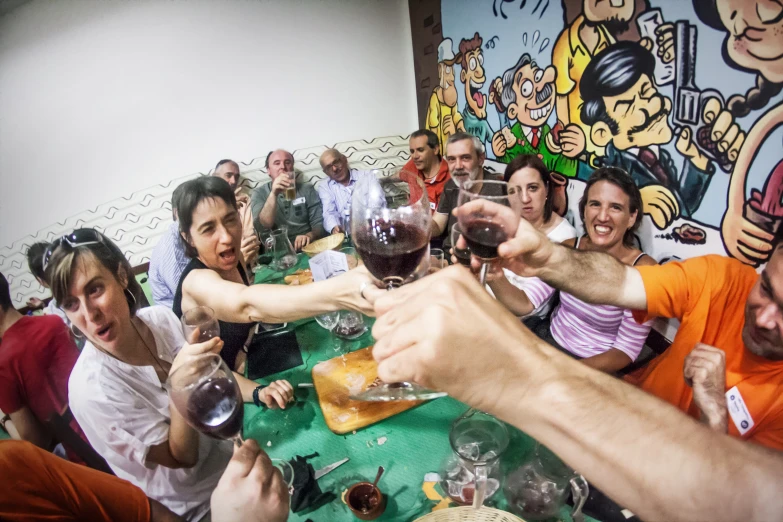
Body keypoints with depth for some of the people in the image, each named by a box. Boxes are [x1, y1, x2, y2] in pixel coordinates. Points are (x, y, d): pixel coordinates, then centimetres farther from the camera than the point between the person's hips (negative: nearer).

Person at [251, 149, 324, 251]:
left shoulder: (307, 189, 8)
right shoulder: (260, 193, 5)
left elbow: (319, 223, 1)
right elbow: (262, 227, -10)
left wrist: (309, 235, -20)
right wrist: (273, 194, -21)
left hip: (307, 248, 1)